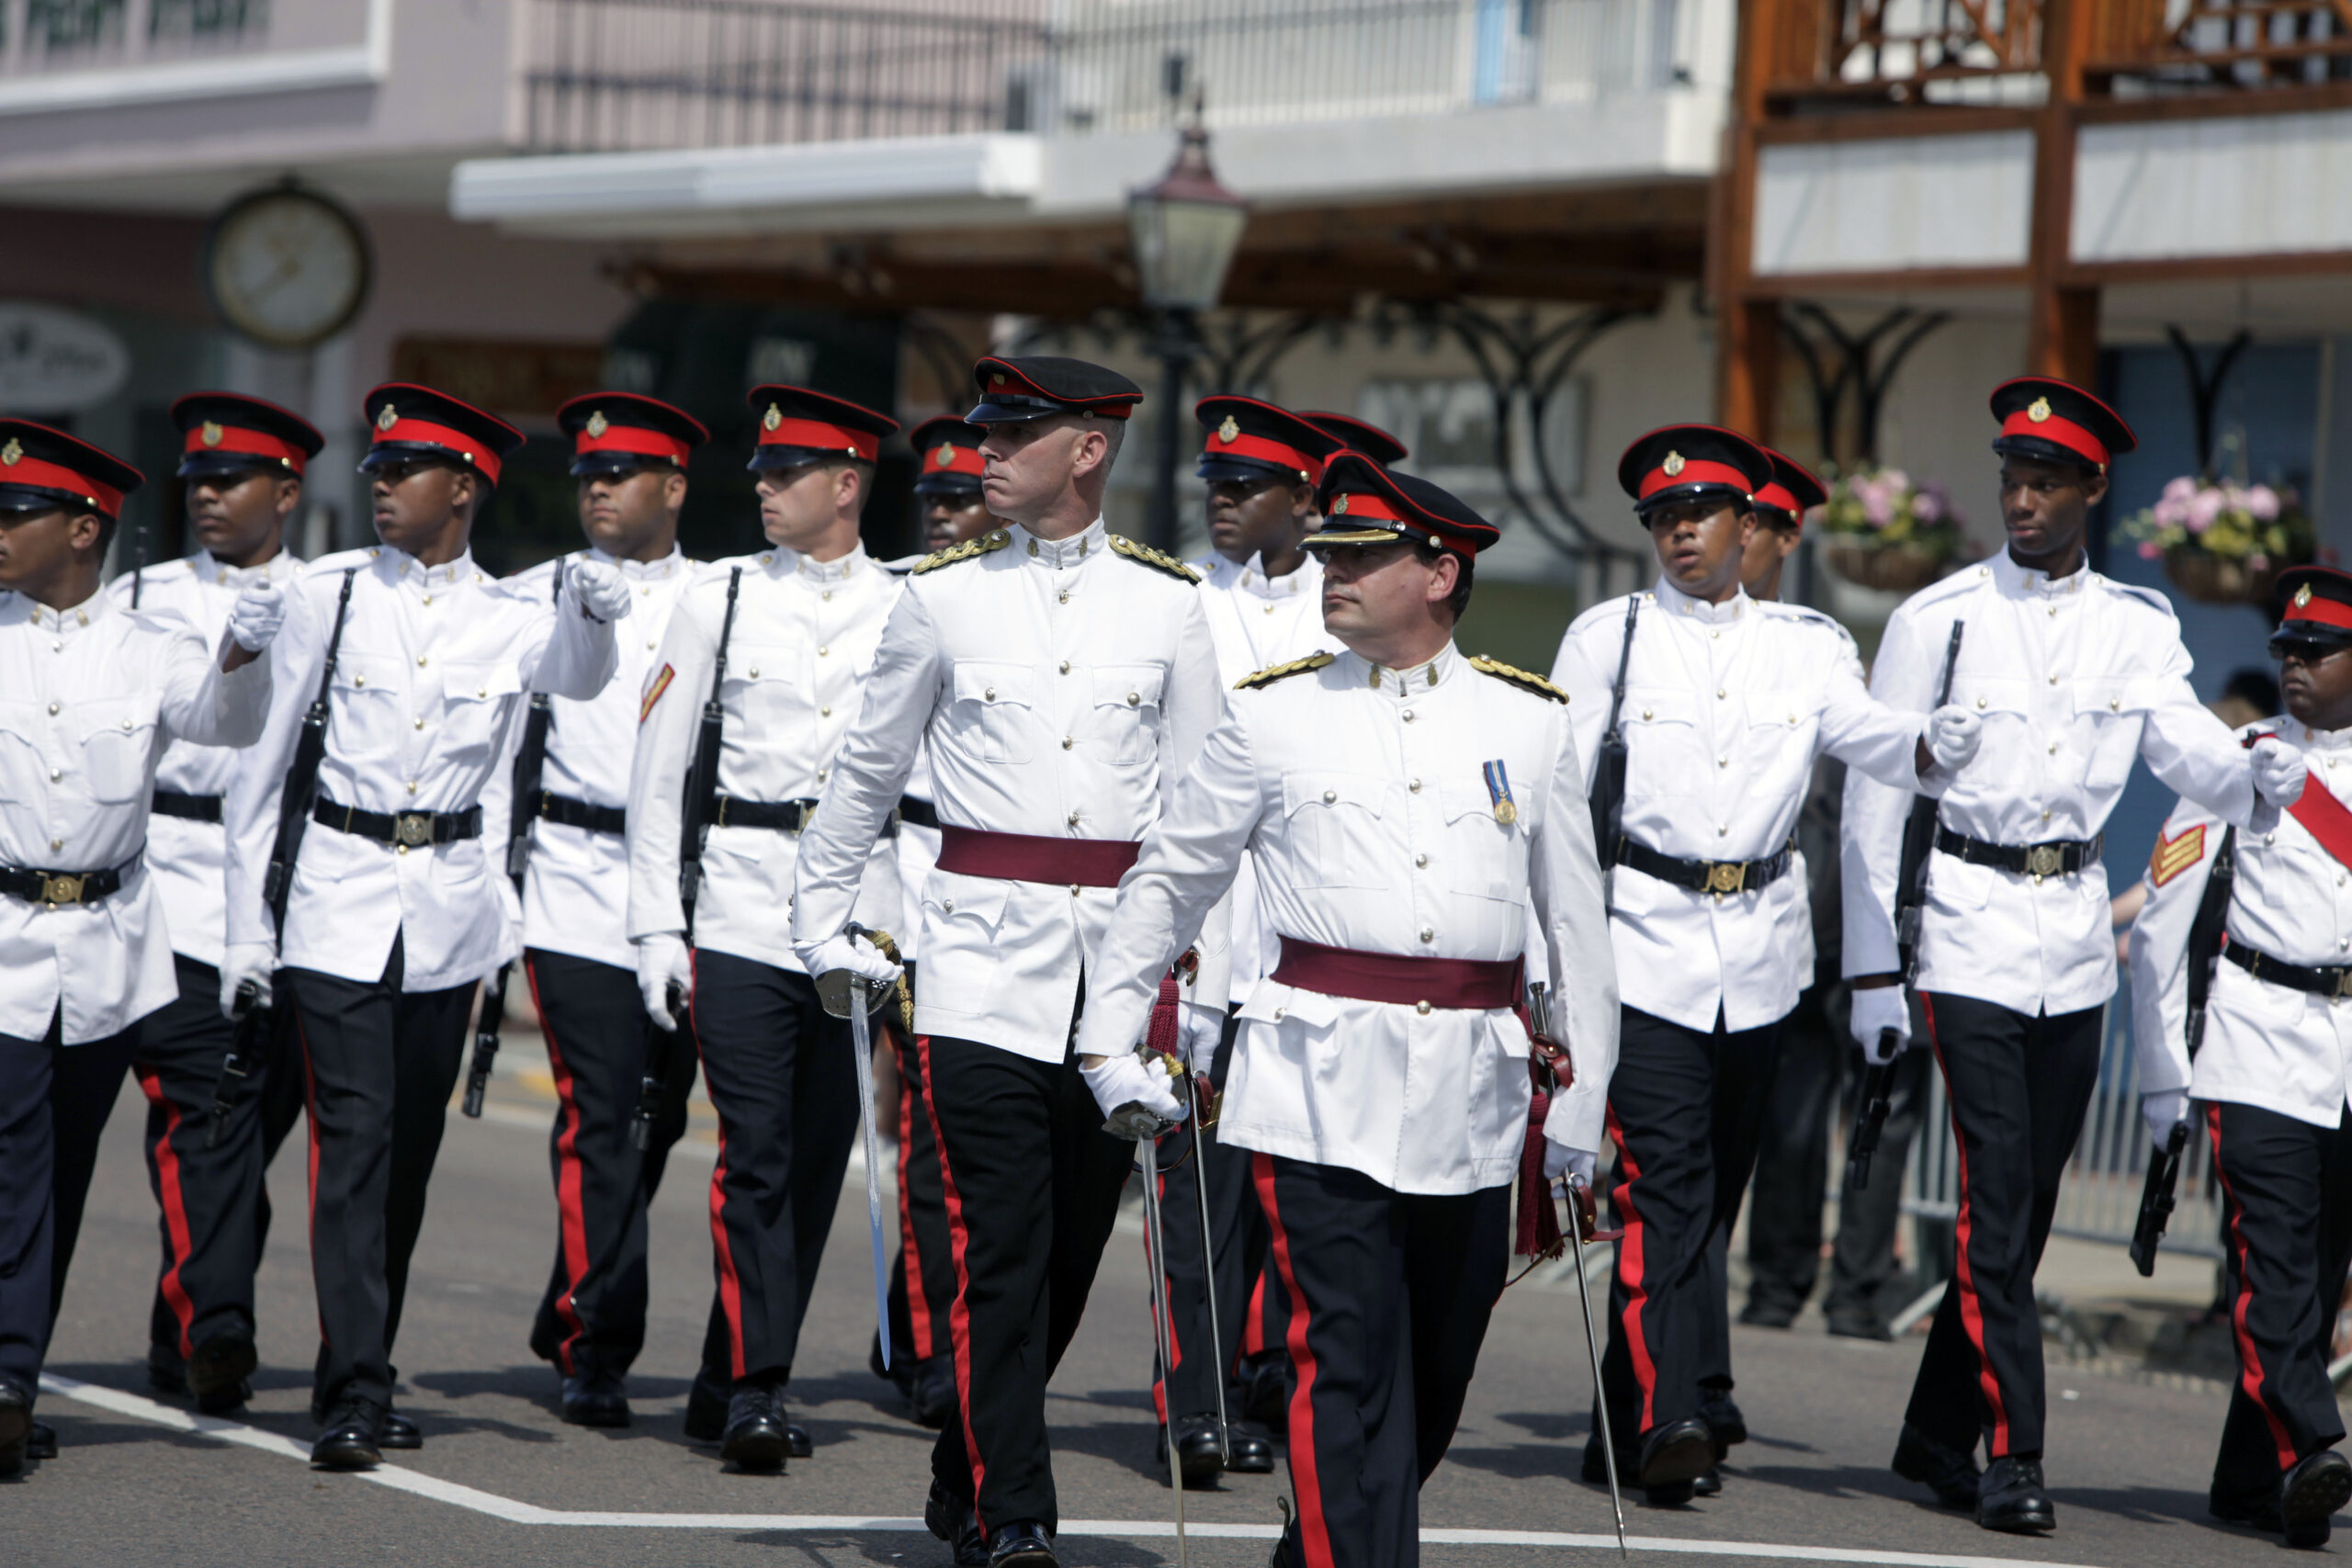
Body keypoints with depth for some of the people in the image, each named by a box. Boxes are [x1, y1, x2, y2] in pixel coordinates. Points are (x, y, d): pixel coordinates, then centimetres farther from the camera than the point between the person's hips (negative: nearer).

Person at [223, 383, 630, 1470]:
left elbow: (577, 677, -21)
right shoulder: (332, 593, 1)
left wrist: (595, 615, -44)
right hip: (339, 895, -2)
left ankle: (360, 1372, 21)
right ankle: (353, 1398, -14)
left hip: (450, 906, 2)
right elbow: (266, 757, 5)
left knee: (410, 1148, 9)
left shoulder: (512, 617, 3)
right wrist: (246, 923, 1)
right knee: (353, 1136, -11)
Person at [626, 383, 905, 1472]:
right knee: (756, 1152, -10)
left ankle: (731, 1381, 17)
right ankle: (755, 1393, -9)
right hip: (743, 905, -2)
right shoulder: (720, 598, 4)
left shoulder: (904, 609, 5)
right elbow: (657, 767, 5)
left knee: (818, 1156, 6)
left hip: (862, 912, 2)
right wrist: (655, 923, -1)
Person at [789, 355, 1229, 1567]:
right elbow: (868, 771, 14)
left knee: (1070, 1246, 9)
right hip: (985, 956, -2)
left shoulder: (1167, 603, 6)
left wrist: (1205, 978, 6)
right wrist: (822, 918, 14)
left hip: (1121, 956, 2)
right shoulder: (944, 595, 4)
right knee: (998, 1249, -10)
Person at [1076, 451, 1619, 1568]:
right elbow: (1171, 877, 13)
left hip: (1472, 1096, 3)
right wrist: (1108, 1036, 11)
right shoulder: (1273, 712, 4)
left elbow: (1576, 918, 13)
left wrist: (1583, 1101, 11)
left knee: (1433, 1374, 12)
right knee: (1348, 1365, -12)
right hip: (1320, 1086, -3)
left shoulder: (1532, 719, 8)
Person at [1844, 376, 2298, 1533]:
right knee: (1995, 1201, -11)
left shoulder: (2138, 626, 8)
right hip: (1968, 931, -4)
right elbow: (1873, 799, -2)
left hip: (2076, 941, 4)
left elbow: (2186, 745, -7)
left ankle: (1937, 1437, 22)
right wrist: (1871, 969, -5)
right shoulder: (1938, 618, -2)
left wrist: (2257, 772, -31)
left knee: (2025, 1206, 10)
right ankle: (2012, 1461, -11)